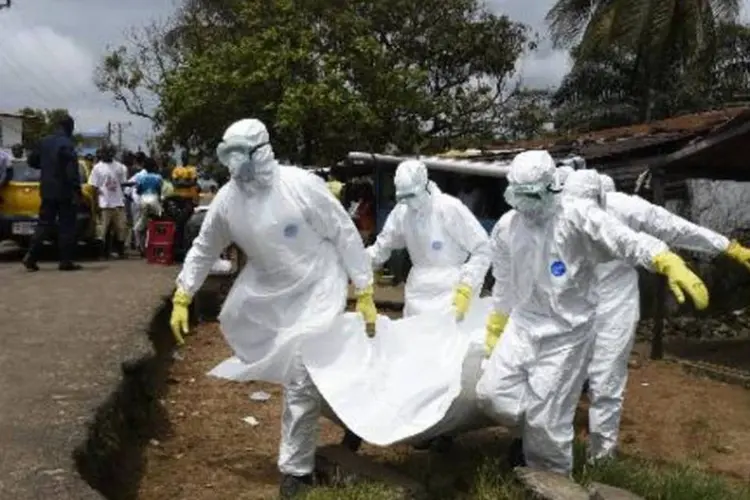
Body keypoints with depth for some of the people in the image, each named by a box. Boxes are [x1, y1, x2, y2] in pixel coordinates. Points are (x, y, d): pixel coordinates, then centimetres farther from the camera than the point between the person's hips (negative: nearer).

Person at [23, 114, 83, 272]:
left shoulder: (44, 142, 9)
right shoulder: (67, 144, -13)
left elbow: (32, 161, 18)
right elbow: (72, 170, -21)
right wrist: (77, 190, -20)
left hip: (47, 191, 6)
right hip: (64, 192, -6)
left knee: (44, 224, 10)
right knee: (66, 227, 0)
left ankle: (31, 257, 2)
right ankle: (66, 261, 0)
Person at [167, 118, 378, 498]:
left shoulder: (301, 185, -23)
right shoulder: (227, 200, -8)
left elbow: (345, 235, -15)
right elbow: (204, 249, 7)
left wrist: (364, 293, -15)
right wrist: (182, 298, 4)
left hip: (317, 290, -5)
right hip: (267, 293, 6)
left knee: (301, 380, -7)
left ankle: (296, 468, 7)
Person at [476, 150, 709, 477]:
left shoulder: (577, 216, -17)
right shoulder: (505, 228, 0)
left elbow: (627, 242, -29)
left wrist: (671, 265, -45)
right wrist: (495, 330, 21)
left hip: (566, 334, -5)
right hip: (522, 326, 5)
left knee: (546, 419, 0)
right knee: (491, 393, -1)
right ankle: (531, 436, 30)